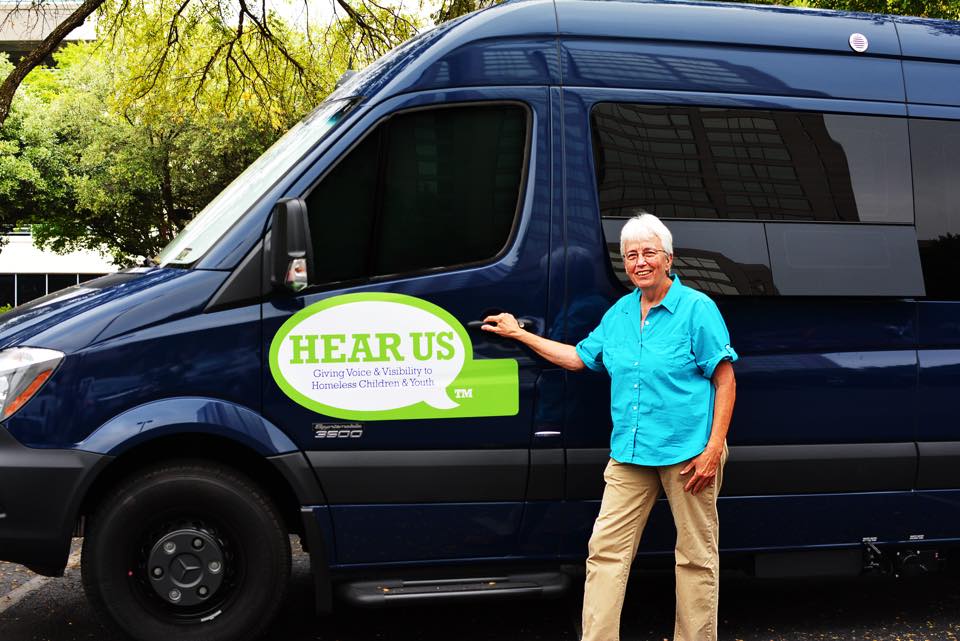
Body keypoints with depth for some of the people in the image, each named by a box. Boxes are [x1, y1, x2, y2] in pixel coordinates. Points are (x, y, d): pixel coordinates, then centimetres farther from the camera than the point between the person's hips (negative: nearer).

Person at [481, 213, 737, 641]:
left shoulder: (697, 309, -5)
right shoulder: (619, 313, 13)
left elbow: (725, 381, -7)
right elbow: (579, 357, 26)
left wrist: (713, 450, -14)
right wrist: (518, 334, 27)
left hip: (686, 453, -5)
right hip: (630, 455, 6)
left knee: (696, 556, 4)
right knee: (605, 550, 2)